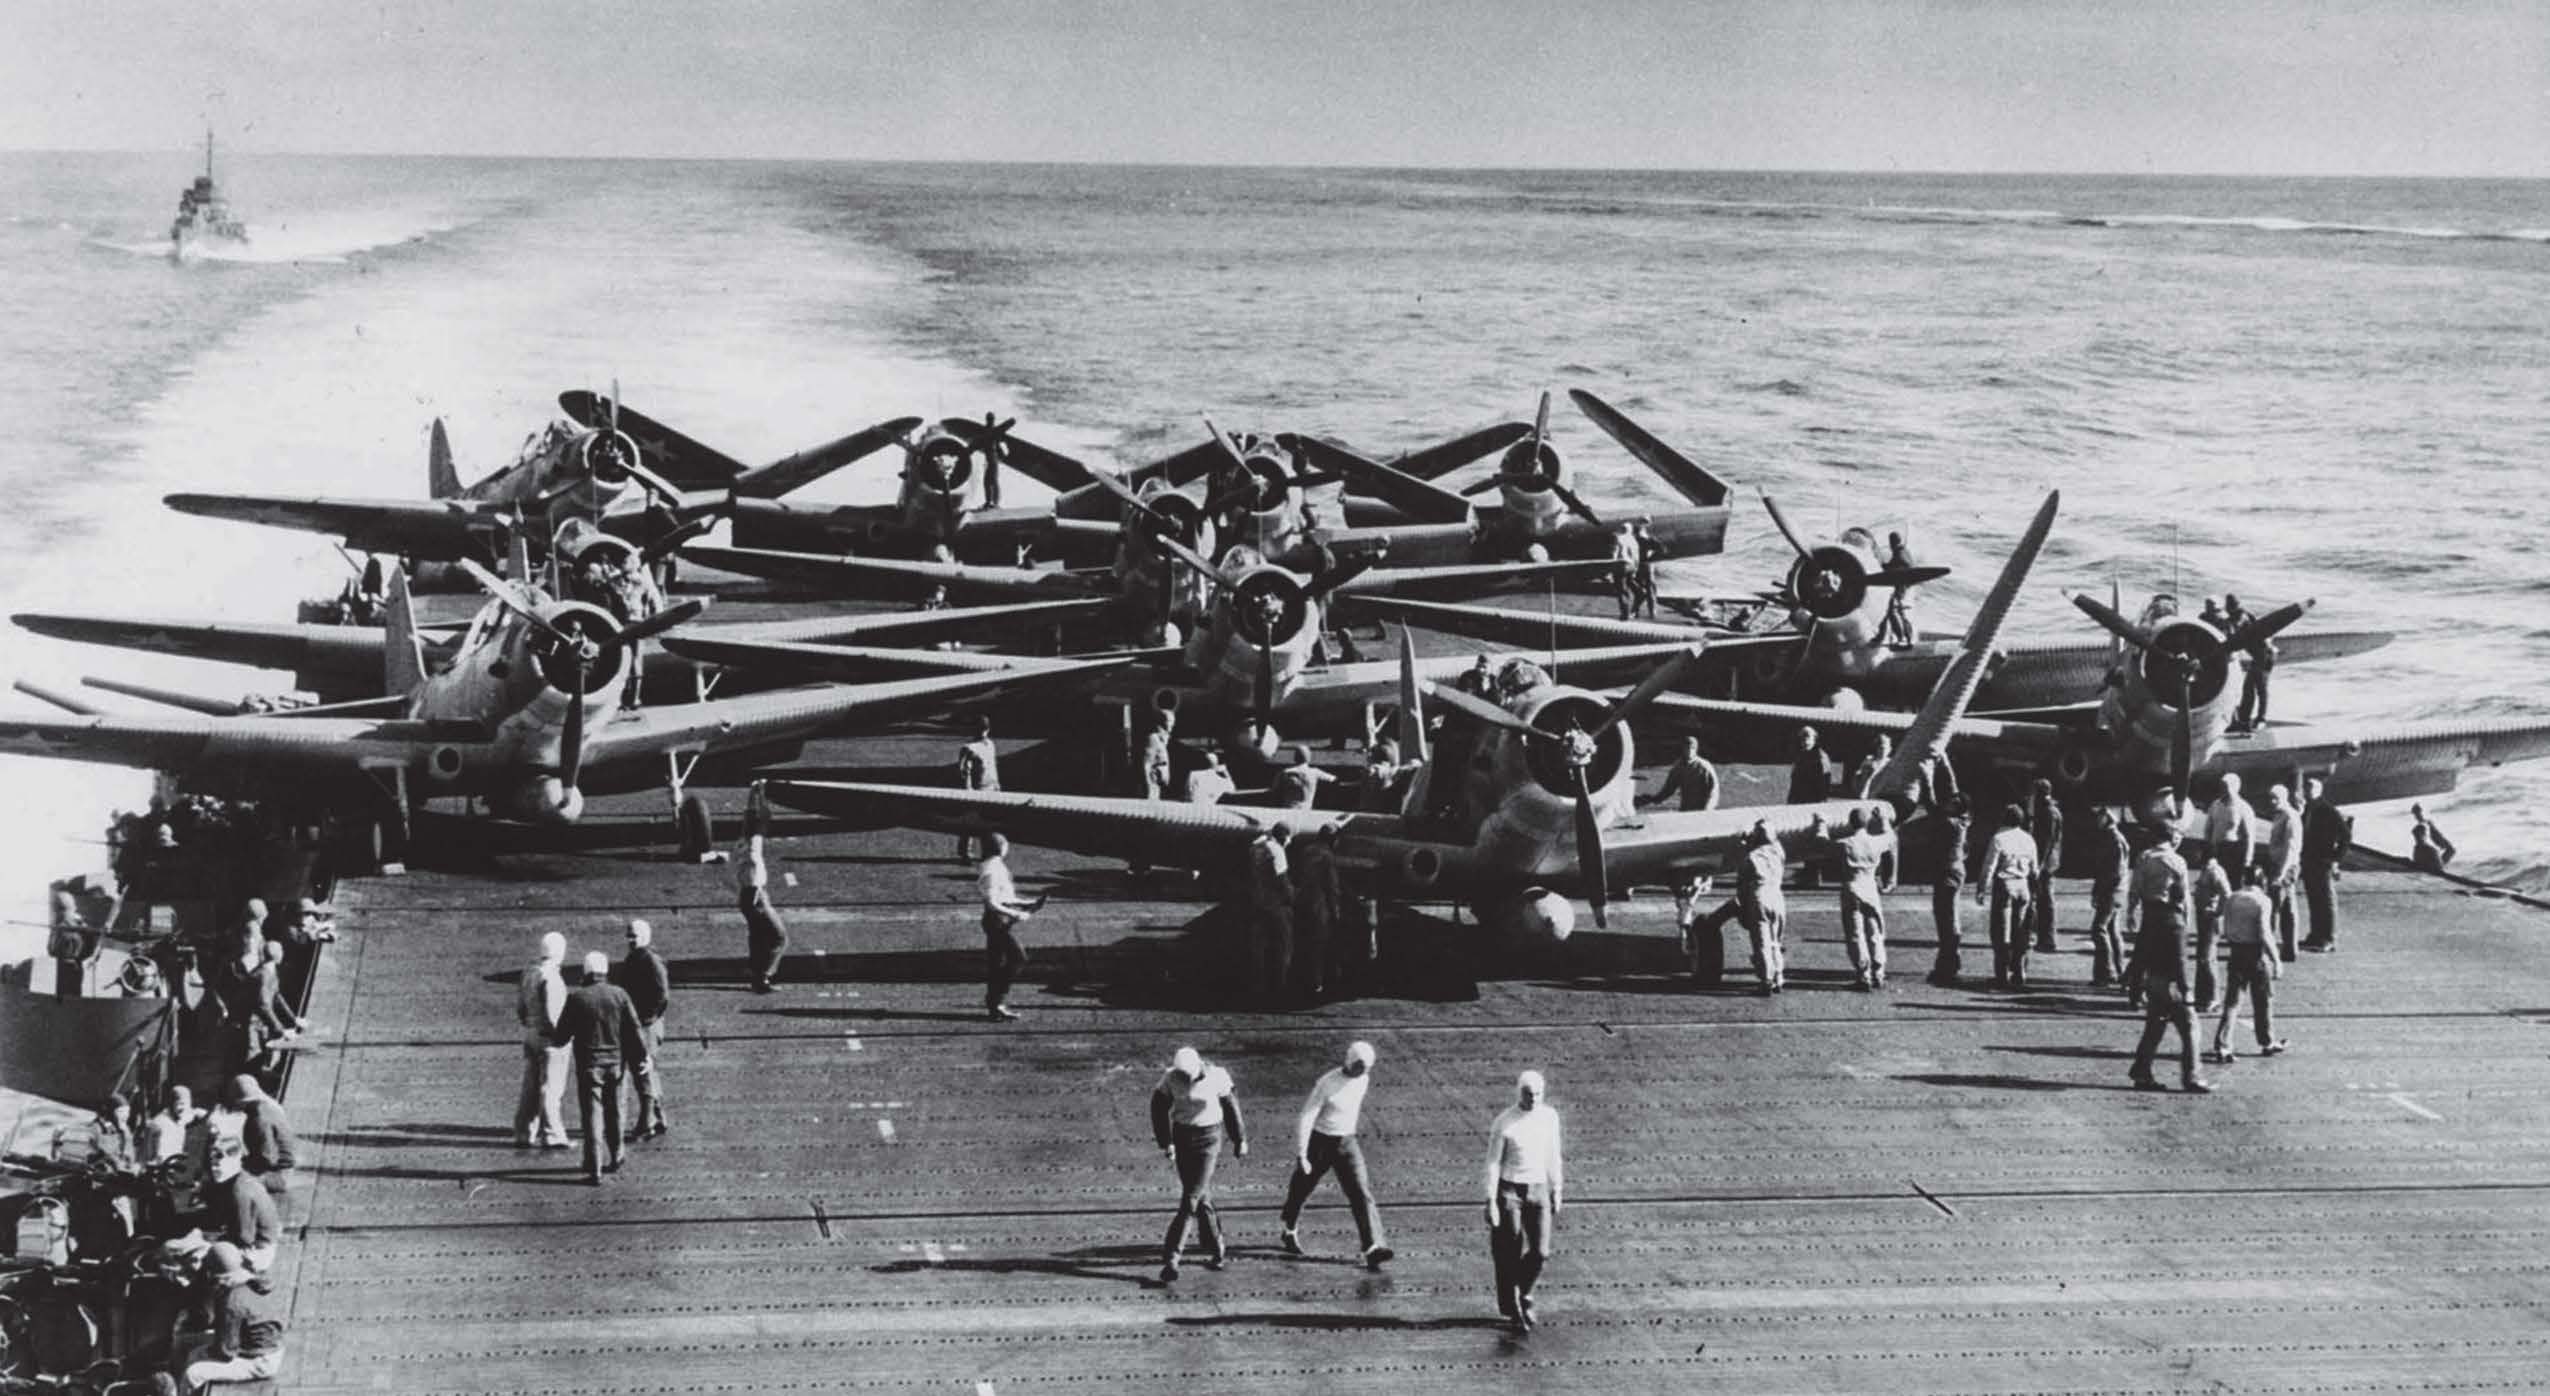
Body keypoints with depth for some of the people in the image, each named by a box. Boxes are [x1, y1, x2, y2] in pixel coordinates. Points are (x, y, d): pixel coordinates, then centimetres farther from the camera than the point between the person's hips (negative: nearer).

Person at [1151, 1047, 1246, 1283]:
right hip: (1182, 1137, 3)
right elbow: (1159, 1109, 4)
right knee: (1201, 1198, 7)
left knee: (1191, 1199, -11)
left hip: (1209, 1138, -3)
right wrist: (1165, 1143, -1)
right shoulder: (1170, 1078, -8)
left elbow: (1231, 1107, 1)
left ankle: (1171, 1257, -13)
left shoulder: (1216, 1077, -12)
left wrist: (1240, 1140, 10)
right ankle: (1219, 1252, 21)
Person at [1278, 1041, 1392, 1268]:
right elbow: (1304, 1118, -22)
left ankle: (1372, 1249, -18)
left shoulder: (1363, 1080, -2)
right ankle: (1290, 1232, 43)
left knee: (1361, 1193, -11)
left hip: (1347, 1144, 4)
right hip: (1319, 1142, -4)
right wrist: (1301, 1156, -25)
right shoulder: (1326, 1084, -21)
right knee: (1301, 1189, 15)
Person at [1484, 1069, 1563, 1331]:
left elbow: (1553, 1156, 11)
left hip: (1538, 1191, 4)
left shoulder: (1549, 1117, 0)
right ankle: (1511, 1309, 17)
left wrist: (1557, 1191, 13)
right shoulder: (1504, 1123, -13)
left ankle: (1523, 1296, 24)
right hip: (1509, 1191, -4)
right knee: (1510, 1255, 2)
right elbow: (1493, 1163, -11)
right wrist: (1491, 1201, -13)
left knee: (1540, 1253, -2)